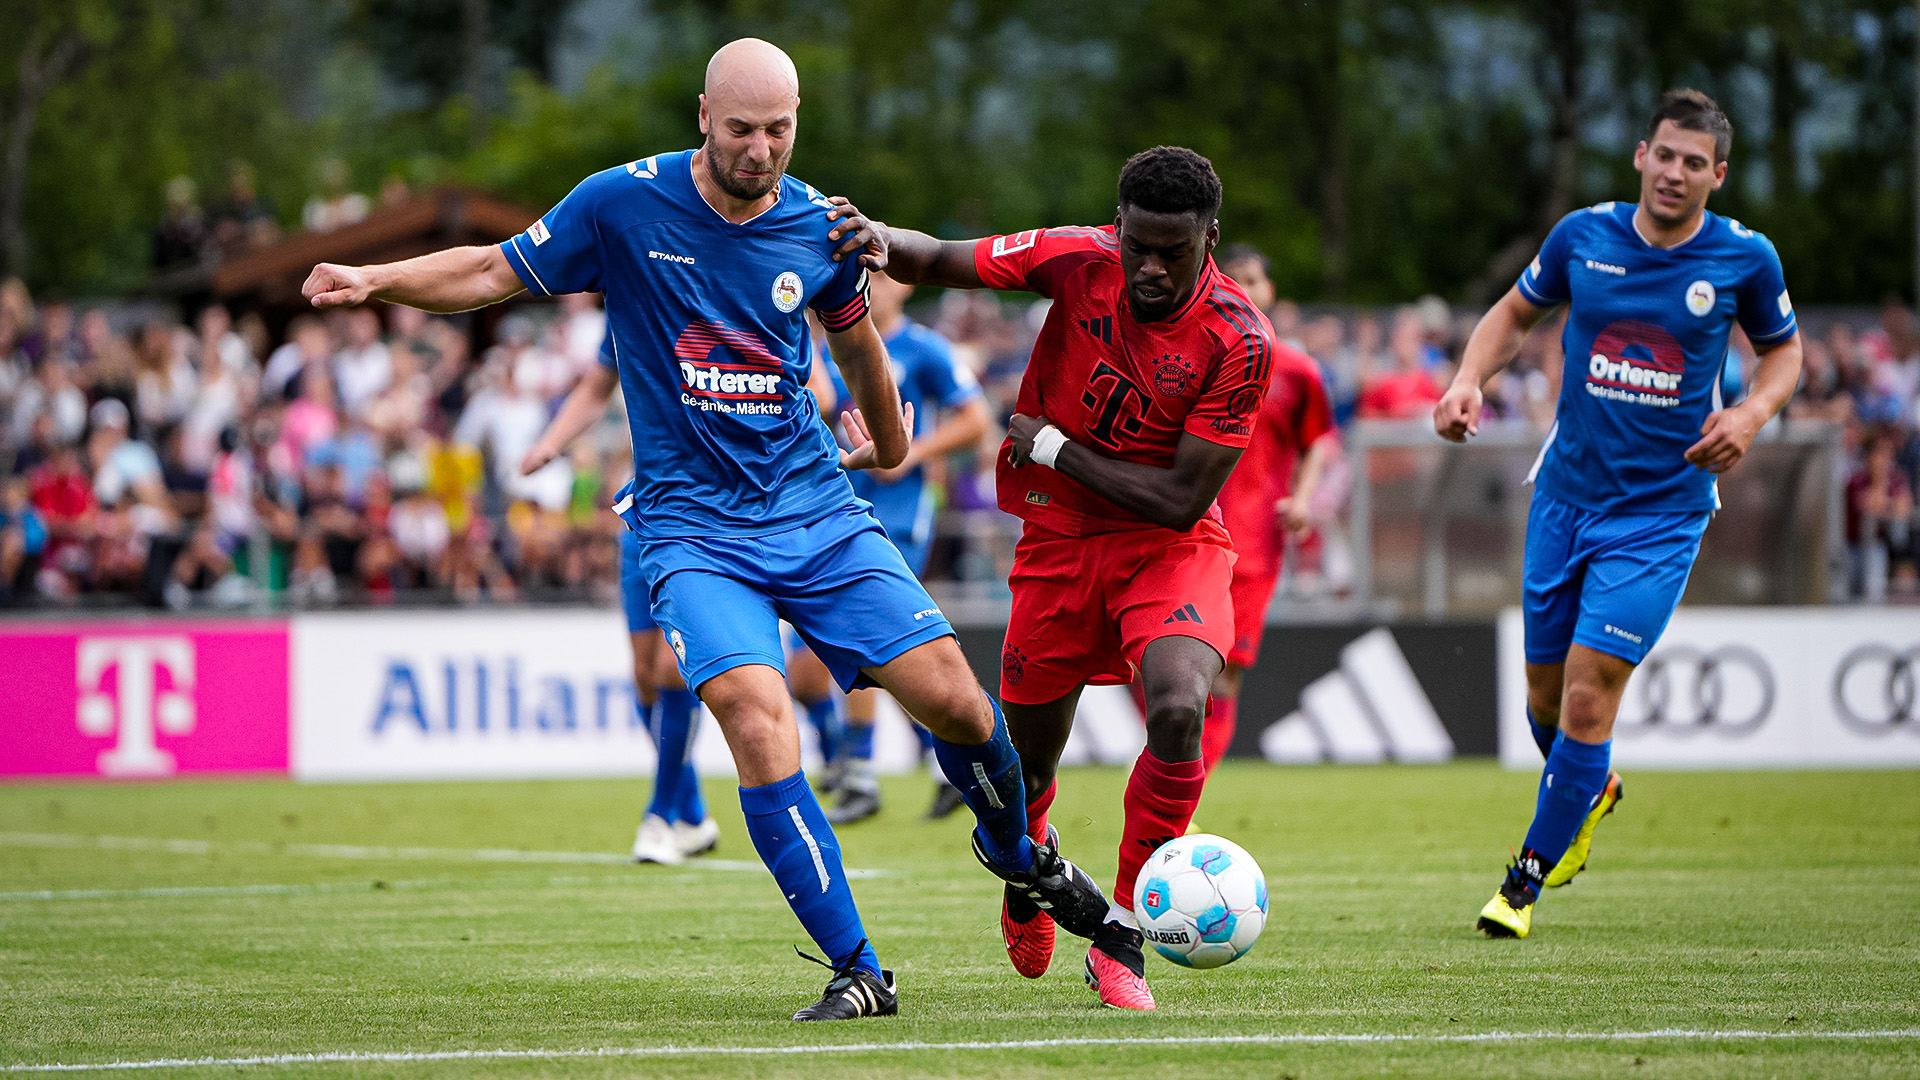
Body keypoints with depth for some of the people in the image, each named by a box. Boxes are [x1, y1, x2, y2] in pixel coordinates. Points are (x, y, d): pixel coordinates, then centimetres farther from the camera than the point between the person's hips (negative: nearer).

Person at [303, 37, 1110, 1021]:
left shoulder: (815, 225, 0)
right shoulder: (621, 204, -8)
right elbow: (494, 273, 3)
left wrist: (887, 441, 32)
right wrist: (375, 280, -10)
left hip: (817, 510, 3)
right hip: (692, 526, -3)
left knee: (951, 696, -5)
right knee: (757, 720, -25)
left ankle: (1017, 853, 30)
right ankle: (856, 973, -15)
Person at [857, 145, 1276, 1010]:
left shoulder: (1239, 342, -21)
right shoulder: (1081, 260, -15)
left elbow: (1181, 500, -20)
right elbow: (937, 263, -8)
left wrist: (1053, 449, -17)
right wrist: (873, 239, -30)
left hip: (1171, 547, -2)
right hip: (1059, 539, 2)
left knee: (1178, 711, -29)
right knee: (1028, 762, 10)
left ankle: (1121, 938, -14)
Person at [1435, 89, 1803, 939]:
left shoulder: (1744, 258, -7)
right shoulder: (1583, 235, -4)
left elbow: (1784, 349, 10)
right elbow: (1515, 313, 12)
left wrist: (1754, 411, -11)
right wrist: (1469, 379, -6)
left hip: (1662, 511, -3)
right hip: (1566, 495, 3)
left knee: (1589, 692, -12)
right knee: (1545, 691, 10)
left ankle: (1528, 877, 2)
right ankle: (1590, 793, 44)